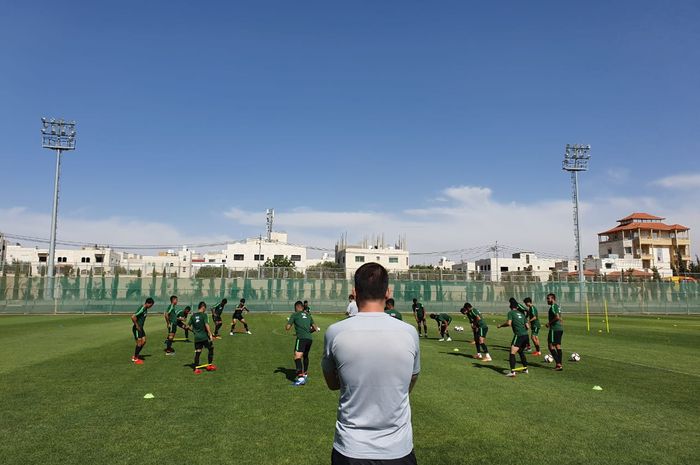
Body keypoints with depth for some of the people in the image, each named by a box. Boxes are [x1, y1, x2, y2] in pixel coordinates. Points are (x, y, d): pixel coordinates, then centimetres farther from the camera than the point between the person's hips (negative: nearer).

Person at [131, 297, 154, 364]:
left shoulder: (145, 309, 9)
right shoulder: (141, 309, -22)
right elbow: (133, 317, -31)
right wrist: (136, 325, -22)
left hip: (141, 328, 9)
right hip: (137, 328, -9)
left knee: (143, 341, 9)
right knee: (139, 343, -5)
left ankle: (135, 356, 20)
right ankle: (135, 359, 8)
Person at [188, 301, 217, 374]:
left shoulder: (193, 316, 6)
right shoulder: (204, 315, -10)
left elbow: (190, 326, 8)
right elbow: (207, 325, -18)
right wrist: (210, 334, -15)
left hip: (196, 337, 5)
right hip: (204, 337, -5)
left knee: (197, 352, 9)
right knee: (210, 348, 14)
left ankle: (196, 368, 7)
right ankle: (209, 365, 18)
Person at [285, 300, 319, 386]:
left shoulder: (294, 315, 6)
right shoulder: (308, 315, 22)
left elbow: (287, 328, 3)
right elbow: (315, 329, 23)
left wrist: (288, 321, 24)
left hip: (301, 338, -6)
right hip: (310, 338, 7)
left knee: (297, 357, -14)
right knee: (305, 356, 26)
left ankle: (301, 377, -30)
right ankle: (305, 374, 40)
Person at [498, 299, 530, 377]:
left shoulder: (511, 312, 2)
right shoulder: (521, 313, 19)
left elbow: (509, 323, -12)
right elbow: (527, 326, 15)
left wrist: (501, 325, 3)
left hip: (519, 335, -7)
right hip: (526, 335, 7)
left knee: (512, 353, -9)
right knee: (521, 352, 27)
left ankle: (512, 372, -20)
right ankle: (525, 369, 32)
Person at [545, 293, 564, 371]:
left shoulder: (553, 306, -13)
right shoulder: (557, 306, 16)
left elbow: (557, 317, -25)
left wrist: (549, 323, -14)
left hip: (554, 329, -10)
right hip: (560, 328, 10)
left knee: (551, 346, -5)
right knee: (558, 346, 12)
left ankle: (558, 364, -10)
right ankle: (559, 364, 14)